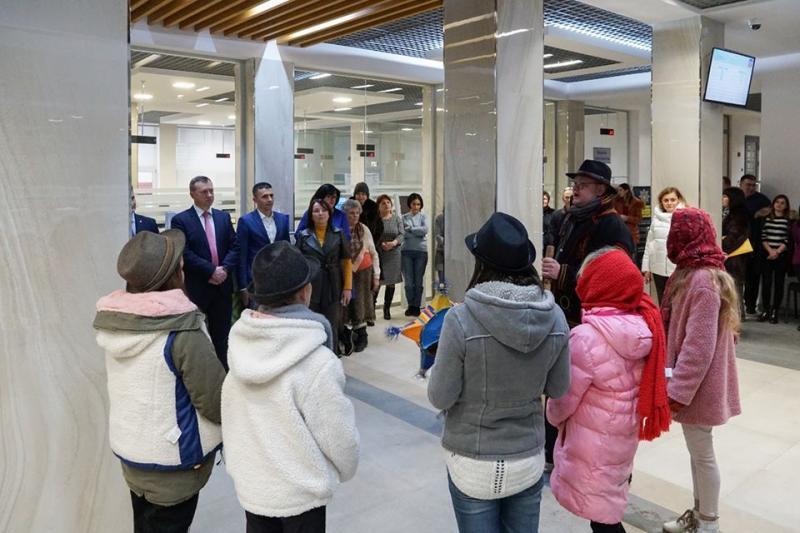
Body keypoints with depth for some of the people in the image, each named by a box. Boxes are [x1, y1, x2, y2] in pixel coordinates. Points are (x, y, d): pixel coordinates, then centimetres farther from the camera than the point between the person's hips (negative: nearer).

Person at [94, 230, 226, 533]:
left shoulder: (112, 321, -5)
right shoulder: (181, 332, -27)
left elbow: (132, 385, 5)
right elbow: (216, 402, -24)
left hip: (127, 446, 7)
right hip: (172, 459, -6)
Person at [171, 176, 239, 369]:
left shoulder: (223, 217, 10)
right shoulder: (180, 220, -4)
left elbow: (234, 247, 6)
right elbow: (185, 253, -12)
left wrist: (224, 269, -10)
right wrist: (211, 271, -16)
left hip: (222, 285, 4)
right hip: (196, 287, -4)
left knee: (221, 334, 10)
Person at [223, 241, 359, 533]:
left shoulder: (241, 345, -12)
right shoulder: (317, 363, -30)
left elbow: (231, 418, 1)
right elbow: (338, 434, -18)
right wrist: (347, 468, 3)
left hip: (250, 484, 5)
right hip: (300, 493, -5)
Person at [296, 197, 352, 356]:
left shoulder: (338, 234, 3)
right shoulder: (303, 236, 2)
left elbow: (346, 262, 3)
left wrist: (347, 287, -2)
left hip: (333, 288, 0)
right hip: (310, 288, 0)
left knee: (332, 328, 5)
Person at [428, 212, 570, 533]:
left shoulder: (461, 319, -23)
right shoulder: (555, 318, -10)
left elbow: (440, 398, -14)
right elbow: (558, 389, 2)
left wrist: (437, 366, 4)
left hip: (472, 464, -3)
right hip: (529, 460, 3)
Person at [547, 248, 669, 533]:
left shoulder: (587, 337, -28)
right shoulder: (644, 326, -7)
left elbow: (563, 399, -17)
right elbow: (639, 384, 4)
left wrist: (552, 416, 4)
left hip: (593, 443, -7)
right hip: (624, 435, 7)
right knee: (610, 508, 24)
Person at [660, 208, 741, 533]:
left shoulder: (703, 280, -22)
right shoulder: (693, 273, 9)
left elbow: (699, 346, -24)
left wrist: (677, 391, -21)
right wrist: (677, 385, 17)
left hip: (697, 385, -9)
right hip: (692, 382, 9)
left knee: (702, 453, 6)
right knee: (697, 451, 19)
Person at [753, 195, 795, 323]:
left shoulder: (790, 220, 4)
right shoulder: (765, 217, 8)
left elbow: (788, 239, -2)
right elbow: (762, 236, 3)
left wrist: (778, 251, -12)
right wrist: (770, 250, -8)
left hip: (782, 256, -1)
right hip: (766, 255, 1)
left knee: (779, 283, 1)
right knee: (766, 282, -2)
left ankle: (774, 312, 6)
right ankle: (765, 310, 6)